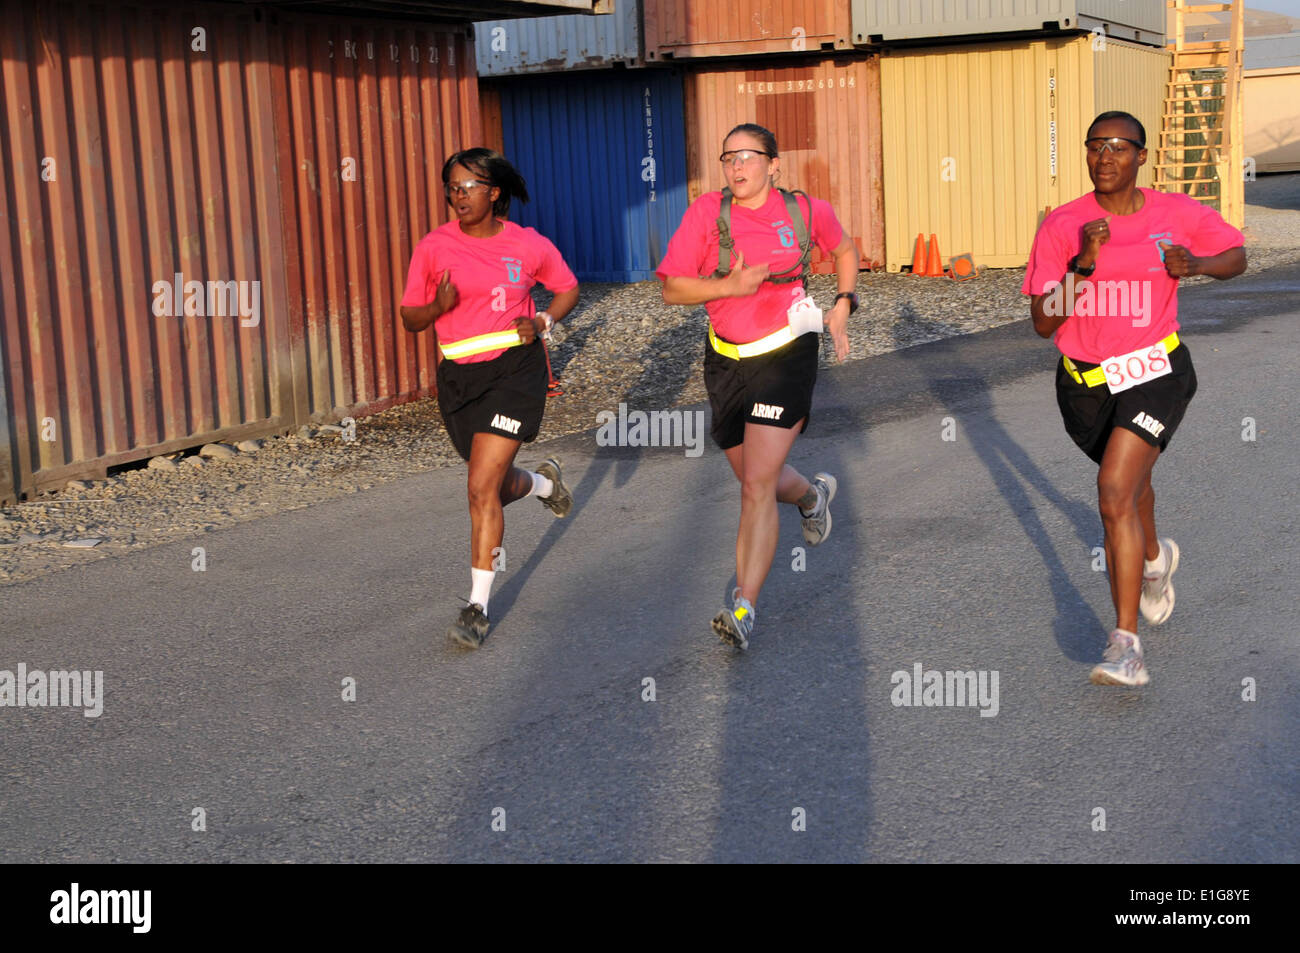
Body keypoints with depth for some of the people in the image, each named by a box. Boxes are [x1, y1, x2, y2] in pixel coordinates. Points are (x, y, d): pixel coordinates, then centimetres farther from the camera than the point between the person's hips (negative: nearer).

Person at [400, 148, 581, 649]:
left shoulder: (529, 245, -3)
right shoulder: (434, 246, -1)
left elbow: (567, 287, 14)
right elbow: (409, 317, 4)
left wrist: (542, 322, -5)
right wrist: (438, 307, -18)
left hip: (515, 368, -3)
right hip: (458, 376, 4)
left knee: (483, 488, -13)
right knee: (498, 486, 16)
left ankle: (477, 607, -3)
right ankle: (544, 481, 54)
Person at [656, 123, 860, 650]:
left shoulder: (805, 211, -3)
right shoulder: (707, 211, -6)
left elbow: (844, 250, 18)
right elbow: (672, 289, -7)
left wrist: (843, 305, 6)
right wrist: (729, 285, -21)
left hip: (787, 355, -3)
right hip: (727, 362, 3)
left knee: (757, 486, -14)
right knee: (756, 481, 19)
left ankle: (743, 610, -13)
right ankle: (812, 493, 55)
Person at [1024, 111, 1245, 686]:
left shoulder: (1176, 213, -7)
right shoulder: (1062, 225, -9)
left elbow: (1236, 256, 10)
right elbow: (1043, 323, -13)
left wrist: (1197, 265, -13)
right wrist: (1083, 266, -29)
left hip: (1154, 373, -3)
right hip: (1085, 381, 3)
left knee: (1115, 493, -22)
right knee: (1131, 484, 25)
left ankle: (1125, 645, -20)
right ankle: (1154, 560, 61)